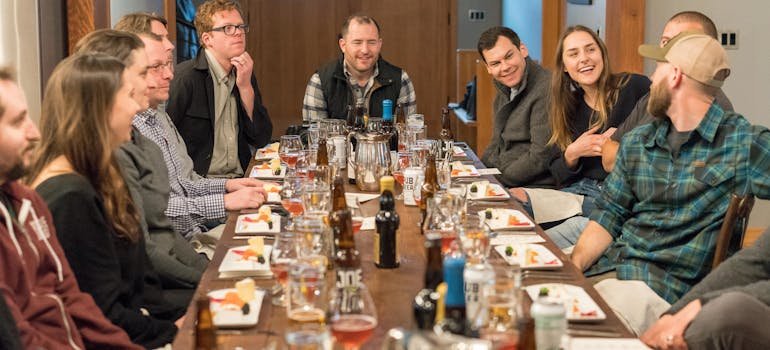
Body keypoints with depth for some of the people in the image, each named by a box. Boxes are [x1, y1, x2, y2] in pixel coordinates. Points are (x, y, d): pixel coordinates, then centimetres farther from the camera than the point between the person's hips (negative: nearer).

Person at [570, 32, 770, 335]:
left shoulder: (742, 144, -4)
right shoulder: (636, 142, 15)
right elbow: (609, 214, 14)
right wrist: (572, 267, -4)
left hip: (668, 284, -6)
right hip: (608, 264, 6)